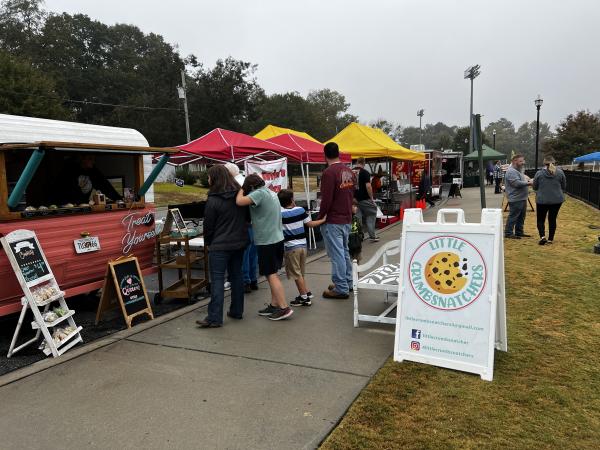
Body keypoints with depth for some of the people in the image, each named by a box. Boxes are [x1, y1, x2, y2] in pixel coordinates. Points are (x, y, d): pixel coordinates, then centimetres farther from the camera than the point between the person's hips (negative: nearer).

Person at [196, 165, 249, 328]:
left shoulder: (213, 201, -14)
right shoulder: (240, 195, 3)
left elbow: (208, 226, -6)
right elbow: (246, 218, 12)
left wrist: (208, 242, 10)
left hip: (220, 246, -6)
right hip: (239, 243, 6)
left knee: (217, 280, -3)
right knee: (237, 276, 15)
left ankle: (215, 318, -4)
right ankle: (237, 311, 24)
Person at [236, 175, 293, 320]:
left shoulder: (259, 193, -16)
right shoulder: (271, 192, 12)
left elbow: (240, 201, -27)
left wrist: (241, 190, -7)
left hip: (266, 241, -9)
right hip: (277, 238, 9)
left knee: (271, 275, -4)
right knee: (272, 274, 15)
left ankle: (284, 308, -2)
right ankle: (274, 305, 22)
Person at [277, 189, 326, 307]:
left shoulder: (280, 213, -12)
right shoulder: (300, 210, -1)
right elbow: (310, 223, 4)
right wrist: (323, 220, 14)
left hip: (290, 247, -5)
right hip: (302, 244, 5)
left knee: (297, 274, 3)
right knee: (300, 272, 21)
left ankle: (304, 298, 8)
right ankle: (307, 293, 27)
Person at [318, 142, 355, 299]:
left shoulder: (329, 172, -18)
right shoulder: (349, 171, 7)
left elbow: (326, 199, -20)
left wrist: (320, 218, -8)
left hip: (333, 221, -8)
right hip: (347, 218, 8)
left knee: (336, 254, -2)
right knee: (344, 251, 19)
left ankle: (341, 288, 3)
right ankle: (348, 282, 29)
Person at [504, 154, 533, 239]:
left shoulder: (518, 170, 19)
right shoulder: (511, 171, -17)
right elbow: (516, 183, -25)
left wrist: (527, 180, 11)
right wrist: (528, 183, -20)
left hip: (522, 198, 11)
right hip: (515, 199, -11)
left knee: (521, 217, 15)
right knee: (513, 216, -7)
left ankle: (519, 232, 24)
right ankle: (508, 233, -1)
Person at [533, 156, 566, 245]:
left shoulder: (539, 173, -9)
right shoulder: (560, 172, -2)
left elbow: (535, 187, 1)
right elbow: (564, 187, 8)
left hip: (542, 200, -2)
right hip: (557, 200, 2)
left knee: (540, 219, 10)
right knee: (552, 219, 13)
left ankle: (542, 236, -9)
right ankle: (550, 239, 17)